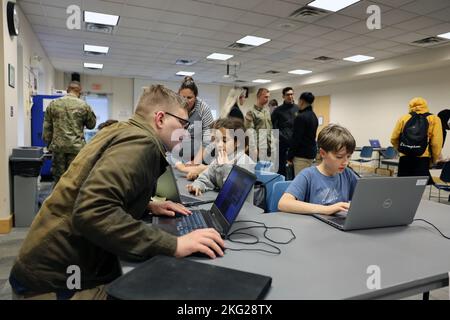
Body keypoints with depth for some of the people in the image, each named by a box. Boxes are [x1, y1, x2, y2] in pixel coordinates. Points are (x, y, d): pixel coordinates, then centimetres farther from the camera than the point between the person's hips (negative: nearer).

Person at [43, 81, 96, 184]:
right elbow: (91, 125, 9)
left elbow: (47, 127, 6)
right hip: (76, 146, -2)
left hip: (58, 146, 2)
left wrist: (49, 143, 14)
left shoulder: (53, 104, 5)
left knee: (58, 178, 11)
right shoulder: (84, 105, -2)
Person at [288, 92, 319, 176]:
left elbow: (296, 139, -18)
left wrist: (290, 156, -11)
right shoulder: (314, 116, 12)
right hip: (311, 152, 9)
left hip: (302, 154, -9)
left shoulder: (301, 117, -15)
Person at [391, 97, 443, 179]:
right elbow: (436, 143, -4)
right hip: (422, 159, -2)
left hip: (405, 158, 2)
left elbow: (394, 139, 7)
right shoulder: (434, 119, 4)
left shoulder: (403, 118, 7)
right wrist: (434, 159, 9)